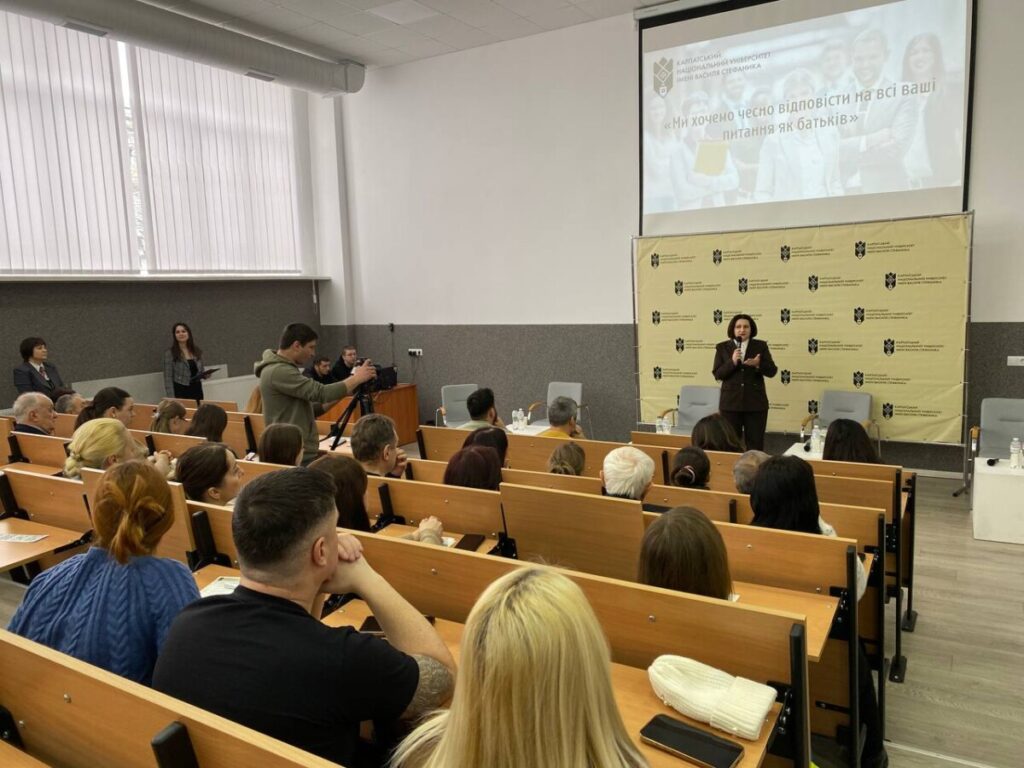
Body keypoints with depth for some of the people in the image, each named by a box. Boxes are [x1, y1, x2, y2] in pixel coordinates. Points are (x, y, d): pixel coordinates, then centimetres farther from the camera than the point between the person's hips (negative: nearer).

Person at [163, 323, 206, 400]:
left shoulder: (197, 352, 8)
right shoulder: (169, 354, -5)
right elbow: (168, 378, -7)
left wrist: (205, 375, -3)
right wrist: (171, 398, -14)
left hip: (197, 390, 4)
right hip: (180, 391, -4)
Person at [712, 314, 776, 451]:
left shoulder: (761, 346, 4)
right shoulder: (722, 347, 2)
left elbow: (772, 371, -1)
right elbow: (717, 374, -3)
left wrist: (759, 364, -20)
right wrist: (732, 362, -19)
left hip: (755, 402, 0)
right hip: (730, 402, 0)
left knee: (755, 443, 5)